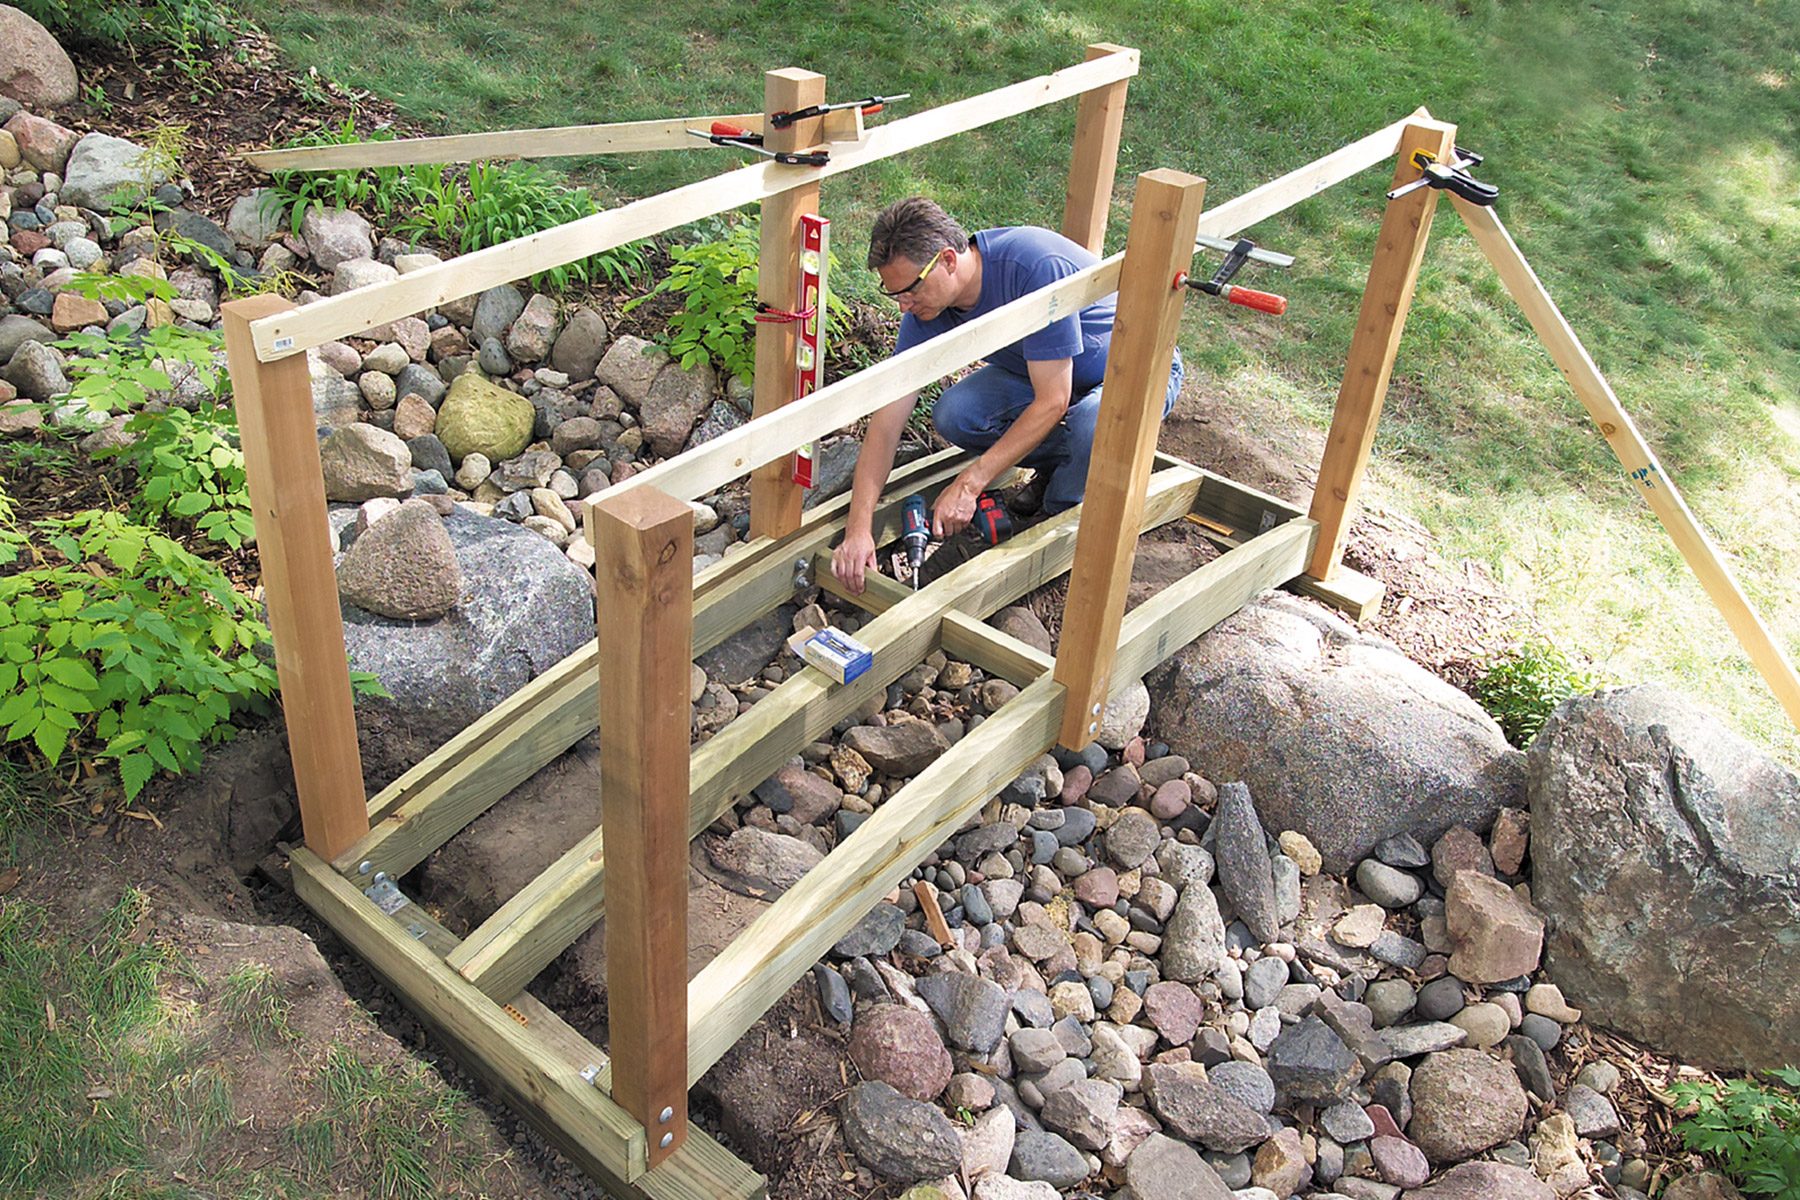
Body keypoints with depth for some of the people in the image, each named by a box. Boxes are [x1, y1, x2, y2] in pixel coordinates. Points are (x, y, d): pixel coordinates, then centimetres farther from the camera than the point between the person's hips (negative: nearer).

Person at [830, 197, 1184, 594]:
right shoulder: (925, 308, -16)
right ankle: (1067, 463, 5)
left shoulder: (1037, 267, -36)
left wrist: (969, 484, -32)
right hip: (1037, 372, 6)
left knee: (1093, 425, -40)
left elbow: (1051, 402, -33)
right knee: (953, 416, -21)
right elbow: (887, 420, -17)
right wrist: (858, 528, -26)